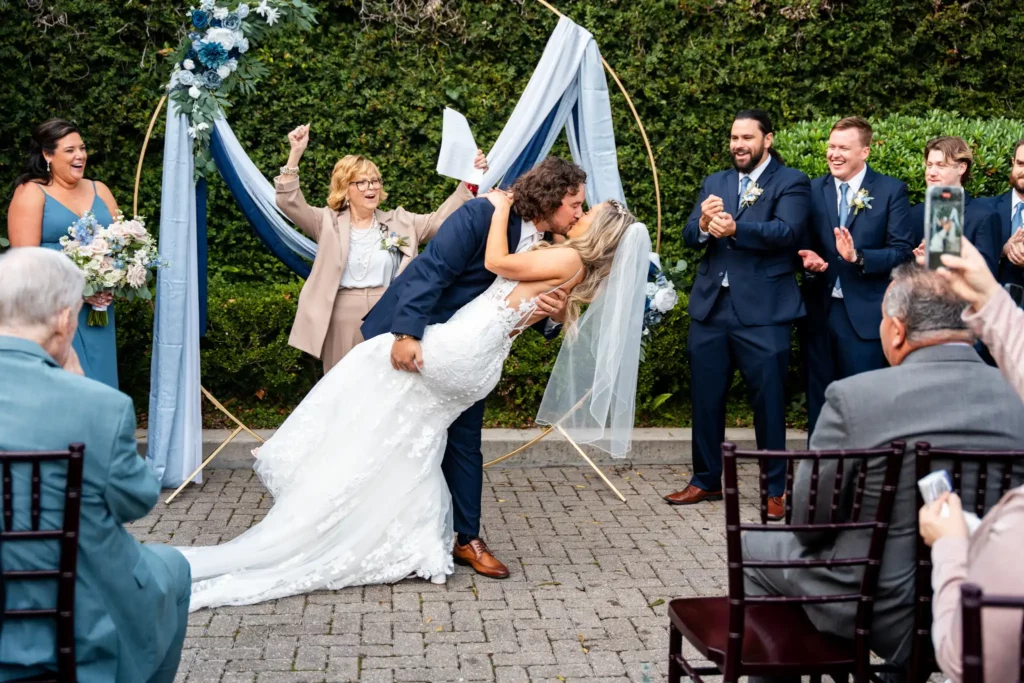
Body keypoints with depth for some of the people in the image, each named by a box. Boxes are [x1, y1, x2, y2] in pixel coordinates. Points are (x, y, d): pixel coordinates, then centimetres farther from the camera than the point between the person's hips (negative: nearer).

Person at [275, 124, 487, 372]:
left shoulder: (399, 222, 8)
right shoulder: (329, 222, 3)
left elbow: (440, 219, 2)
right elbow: (289, 203, -7)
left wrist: (469, 181, -9)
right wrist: (296, 154, -18)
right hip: (342, 323, -1)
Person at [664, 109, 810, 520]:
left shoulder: (790, 182, 1)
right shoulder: (714, 183, 16)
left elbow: (788, 232, -16)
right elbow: (689, 237, 5)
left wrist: (734, 228, -30)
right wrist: (704, 223, -19)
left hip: (762, 311, -5)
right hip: (711, 307, 5)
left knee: (769, 402, -1)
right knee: (705, 400, 10)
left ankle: (776, 490, 11)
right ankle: (706, 481, 23)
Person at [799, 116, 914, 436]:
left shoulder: (891, 190, -2)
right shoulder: (813, 189, 8)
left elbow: (903, 251, -8)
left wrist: (858, 256, -23)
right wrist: (808, 259, -10)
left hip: (865, 313, -3)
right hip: (819, 311, 4)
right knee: (819, 400, 11)